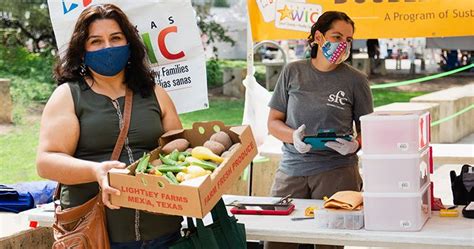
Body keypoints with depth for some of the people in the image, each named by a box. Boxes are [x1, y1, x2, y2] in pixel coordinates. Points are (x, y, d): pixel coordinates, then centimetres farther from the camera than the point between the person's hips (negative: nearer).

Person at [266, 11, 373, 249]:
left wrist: (355, 145, -14)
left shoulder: (356, 80, 2)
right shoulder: (293, 72, 6)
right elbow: (273, 122, 9)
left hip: (336, 170, -1)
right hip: (292, 169, 2)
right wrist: (293, 136, -12)